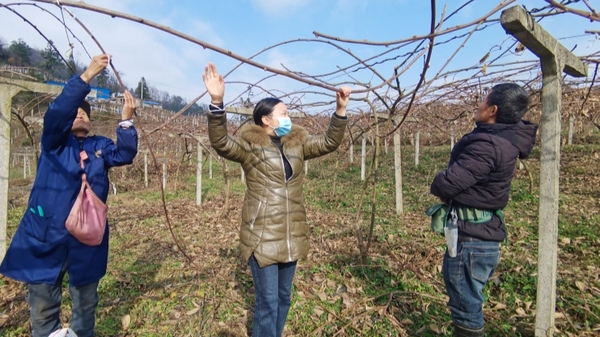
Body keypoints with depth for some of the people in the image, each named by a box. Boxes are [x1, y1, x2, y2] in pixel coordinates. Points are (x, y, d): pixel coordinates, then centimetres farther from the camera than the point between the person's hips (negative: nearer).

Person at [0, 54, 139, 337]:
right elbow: (57, 111, -16)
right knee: (43, 307, 9)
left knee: (86, 303, 15)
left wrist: (126, 120, -23)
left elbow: (126, 154, -10)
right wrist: (87, 76, -26)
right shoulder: (54, 141, 2)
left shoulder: (100, 146, 8)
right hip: (45, 236, -1)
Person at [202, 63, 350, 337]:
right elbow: (220, 142, -22)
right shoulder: (250, 146, -7)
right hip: (263, 237, -6)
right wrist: (217, 102, -36)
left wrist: (340, 109, -1)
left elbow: (329, 142, 10)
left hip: (291, 236, 6)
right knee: (267, 302, 3)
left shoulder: (297, 144, 9)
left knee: (284, 298, 21)